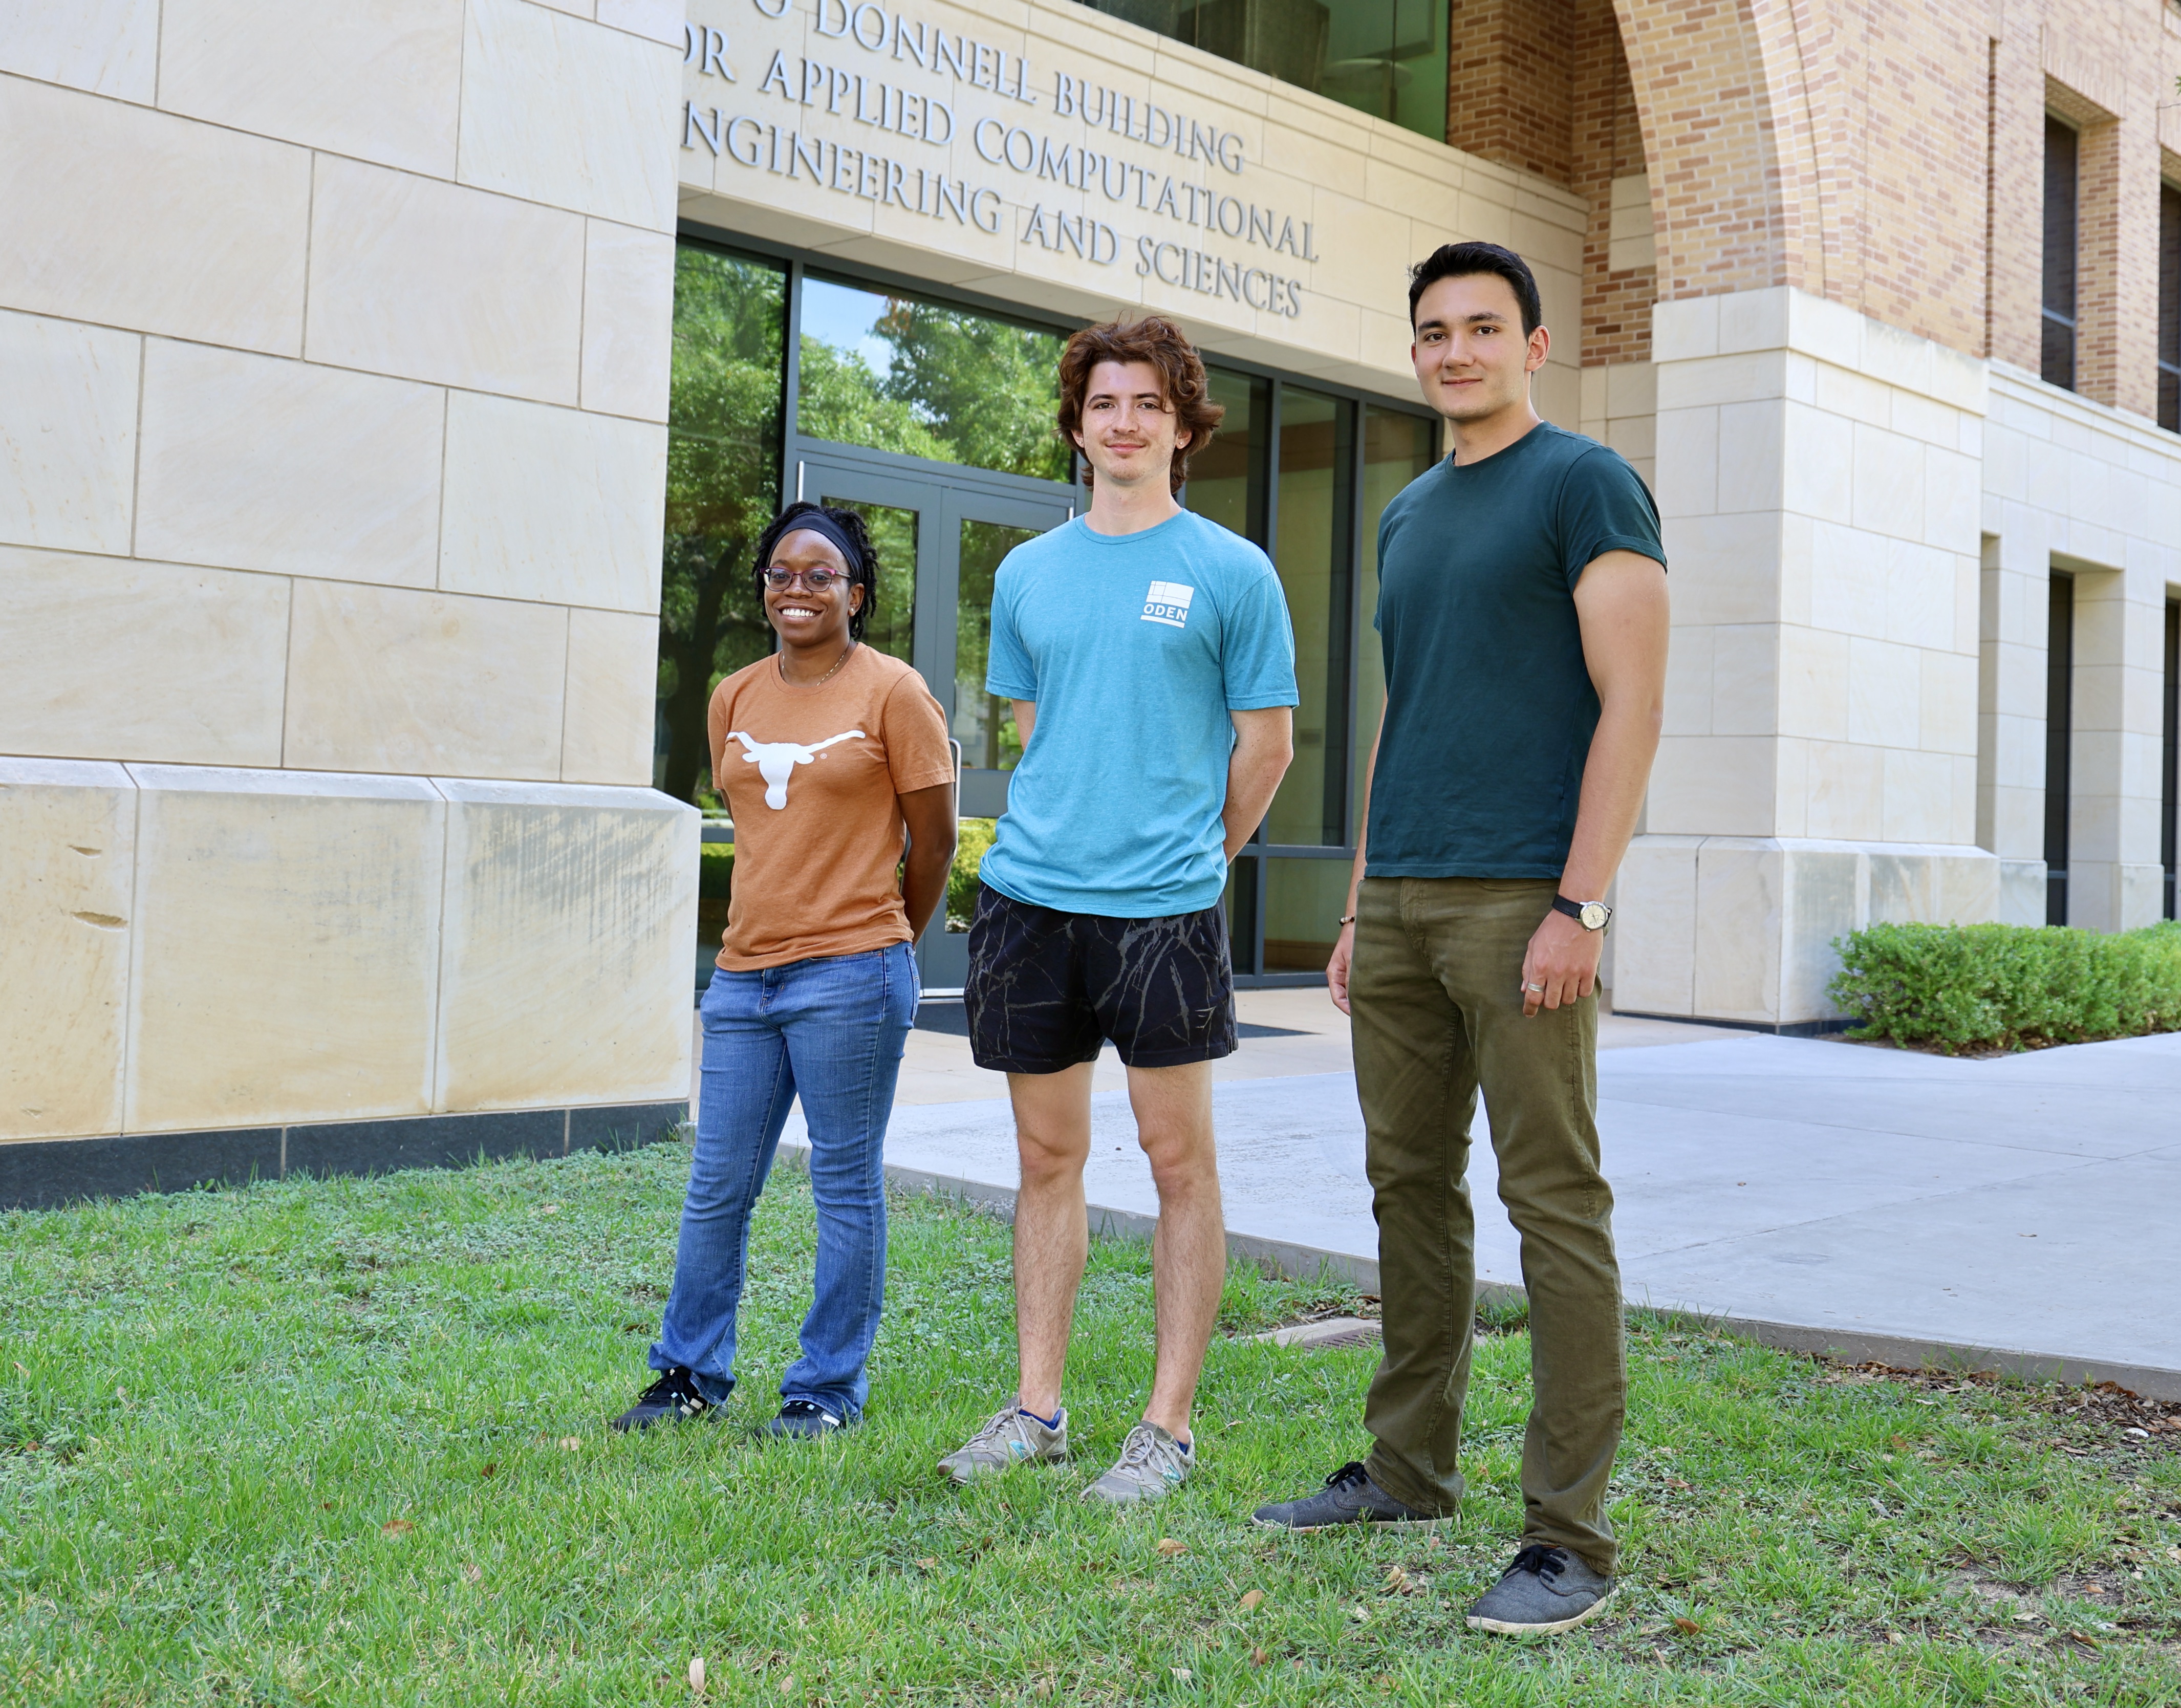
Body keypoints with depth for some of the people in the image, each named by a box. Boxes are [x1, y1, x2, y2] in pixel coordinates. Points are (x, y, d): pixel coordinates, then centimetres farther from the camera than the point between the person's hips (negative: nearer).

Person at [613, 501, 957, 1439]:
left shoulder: (893, 694, -4)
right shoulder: (735, 699, 11)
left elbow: (933, 841, 1)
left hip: (850, 979, -5)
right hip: (743, 974, 5)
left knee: (846, 1185, 3)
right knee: (717, 1186, 9)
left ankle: (829, 1386, 15)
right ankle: (692, 1372, 25)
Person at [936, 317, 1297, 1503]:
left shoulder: (1230, 571, 0)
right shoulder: (1027, 573, 13)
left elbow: (1265, 744, 3)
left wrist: (1190, 859, 8)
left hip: (1164, 904, -4)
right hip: (1030, 894, 4)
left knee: (1178, 1157, 1)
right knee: (1048, 1156, 10)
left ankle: (1169, 1426, 9)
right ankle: (1037, 1407, 20)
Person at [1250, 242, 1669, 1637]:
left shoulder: (1586, 485, -2)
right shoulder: (1407, 516, 20)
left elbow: (1633, 705, -10)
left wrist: (1579, 906, -17)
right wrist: (1360, 907, 17)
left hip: (1519, 905, -7)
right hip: (1400, 905, 7)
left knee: (1556, 1205, -5)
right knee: (1411, 1187, 12)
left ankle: (1572, 1537, 1)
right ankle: (1410, 1470, 24)